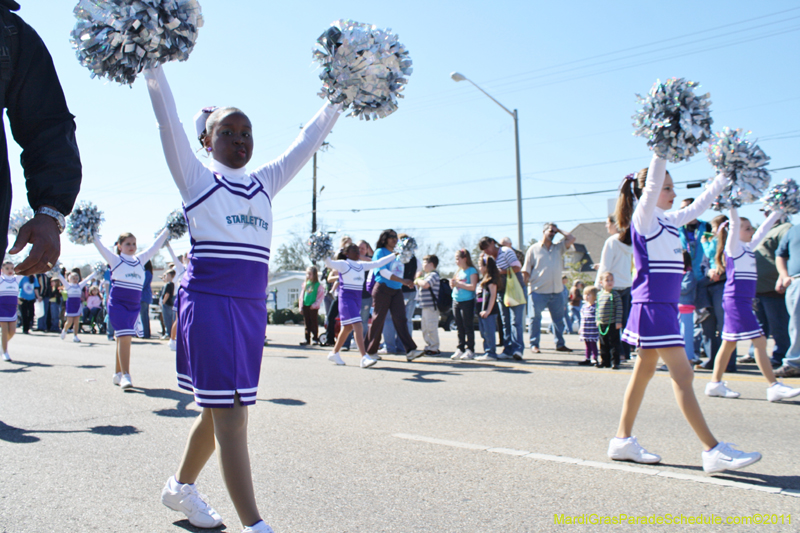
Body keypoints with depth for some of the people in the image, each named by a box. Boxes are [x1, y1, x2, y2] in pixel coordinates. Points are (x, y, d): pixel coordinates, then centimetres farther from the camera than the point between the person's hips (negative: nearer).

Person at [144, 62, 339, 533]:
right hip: (208, 300, -6)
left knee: (220, 409, 15)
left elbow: (309, 141, 19)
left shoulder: (265, 183, 16)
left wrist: (339, 98, 20)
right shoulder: (197, 177, 3)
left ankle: (181, 487, 37)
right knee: (229, 412, -10)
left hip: (252, 306, 6)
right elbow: (169, 121, -4)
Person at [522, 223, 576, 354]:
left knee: (558, 318, 11)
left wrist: (559, 230, 11)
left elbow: (572, 238, 4)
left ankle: (560, 344, 21)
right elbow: (526, 271, 0)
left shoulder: (559, 248, 13)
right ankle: (534, 344, 7)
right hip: (538, 291, -4)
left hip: (556, 292, 5)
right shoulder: (534, 249, 1)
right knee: (535, 318, -1)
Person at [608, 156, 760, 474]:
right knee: (682, 376, -9)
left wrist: (724, 179, 30)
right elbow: (651, 185, -23)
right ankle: (713, 450, -7)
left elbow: (698, 206, 29)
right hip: (652, 305, -10)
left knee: (644, 372, 11)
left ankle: (623, 440, 18)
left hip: (665, 306, 10)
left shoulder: (668, 221, 16)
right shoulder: (643, 218, -7)